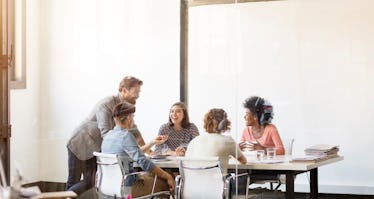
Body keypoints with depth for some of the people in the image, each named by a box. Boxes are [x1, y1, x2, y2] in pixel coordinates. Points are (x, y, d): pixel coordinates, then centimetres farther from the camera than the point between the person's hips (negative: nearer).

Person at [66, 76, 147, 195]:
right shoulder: (106, 105, -27)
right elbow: (107, 135, -32)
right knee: (73, 182, 1)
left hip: (94, 149, 8)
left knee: (90, 183, 4)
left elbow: (133, 130, 6)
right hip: (80, 145, -8)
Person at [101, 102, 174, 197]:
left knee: (151, 175, 26)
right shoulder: (126, 136, -17)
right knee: (166, 182, 2)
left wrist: (153, 142, 29)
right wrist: (167, 176, -18)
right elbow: (143, 162, -24)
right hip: (126, 188, -9)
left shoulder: (108, 135, 9)